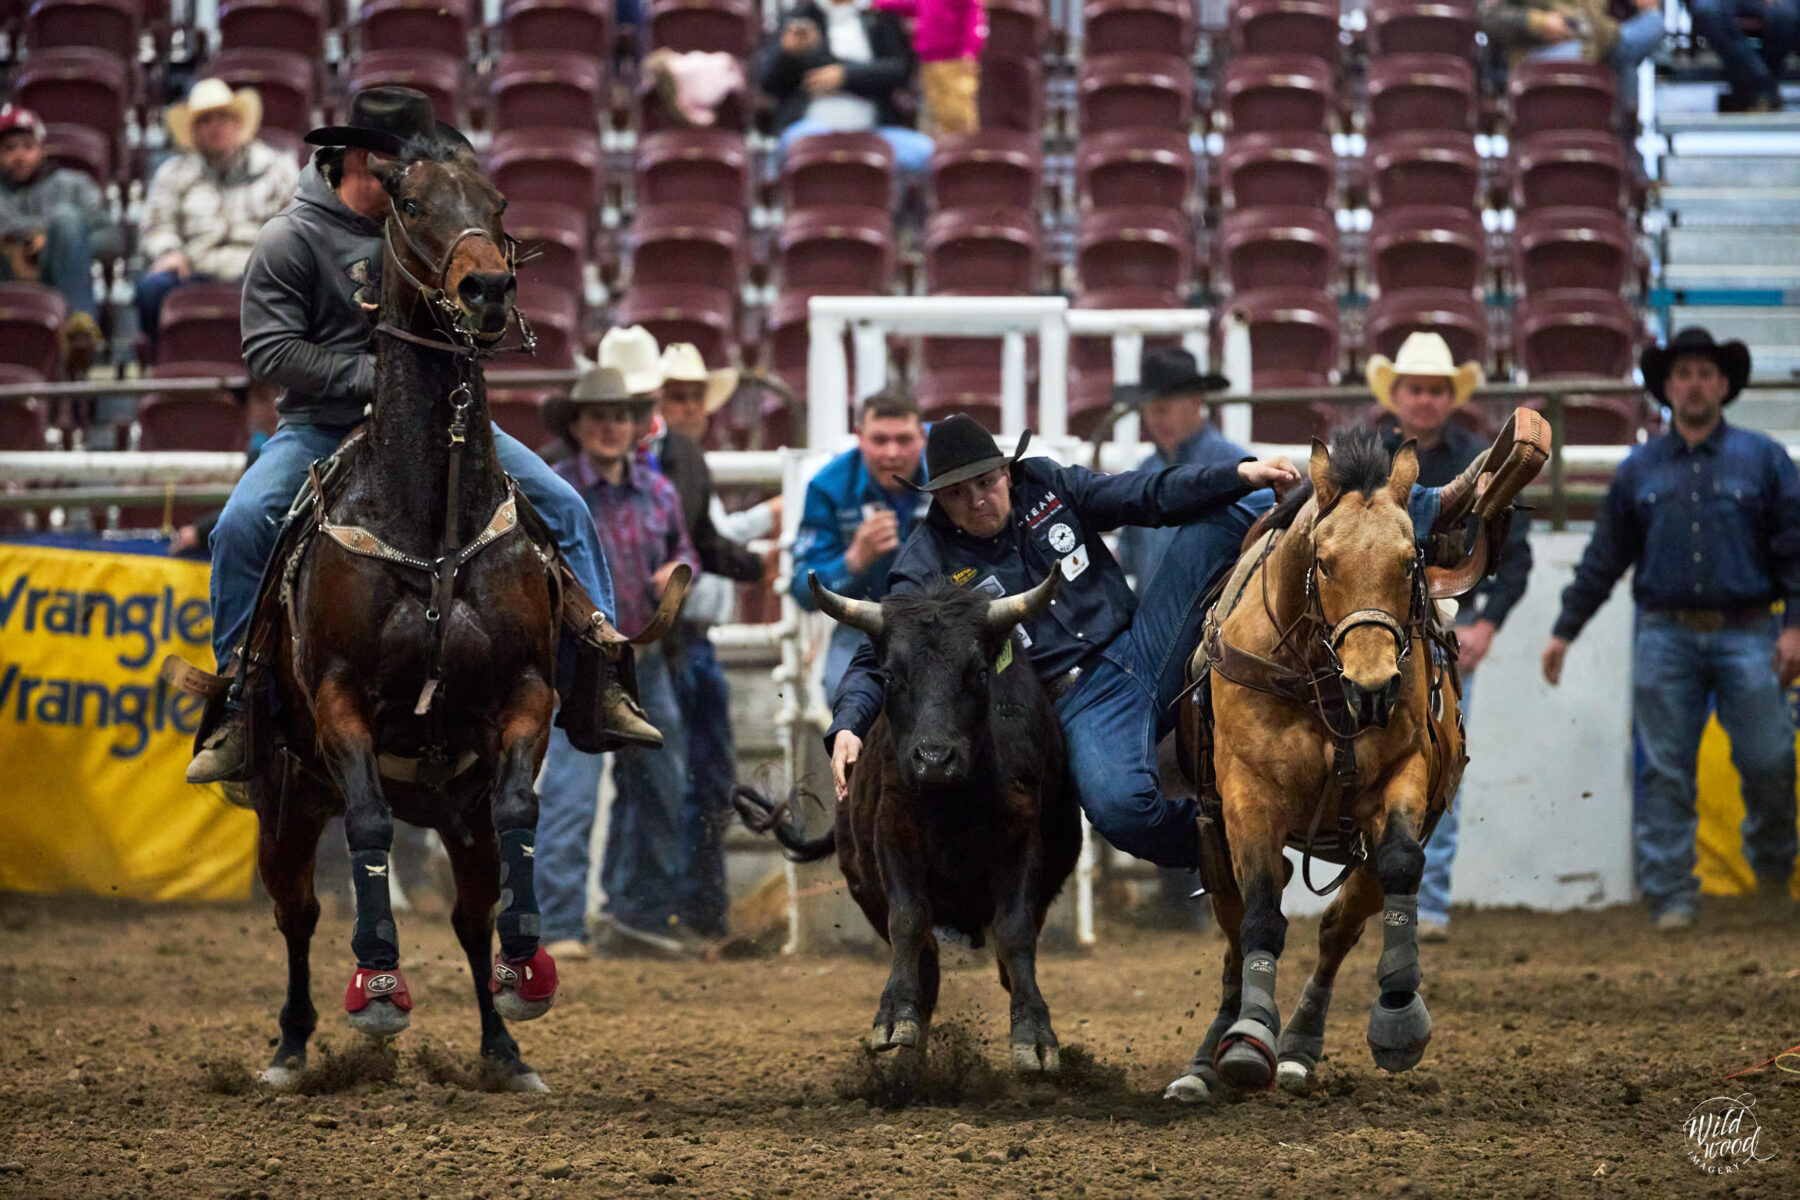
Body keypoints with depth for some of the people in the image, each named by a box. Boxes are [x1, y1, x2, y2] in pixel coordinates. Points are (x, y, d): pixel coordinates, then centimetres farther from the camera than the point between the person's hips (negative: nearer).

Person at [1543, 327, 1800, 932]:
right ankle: (1670, 896, -1)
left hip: (1745, 636, -1)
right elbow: (1604, 558, 16)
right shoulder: (1640, 469, 12)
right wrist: (1564, 630, 15)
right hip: (1667, 637, 1)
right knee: (1666, 773, -3)